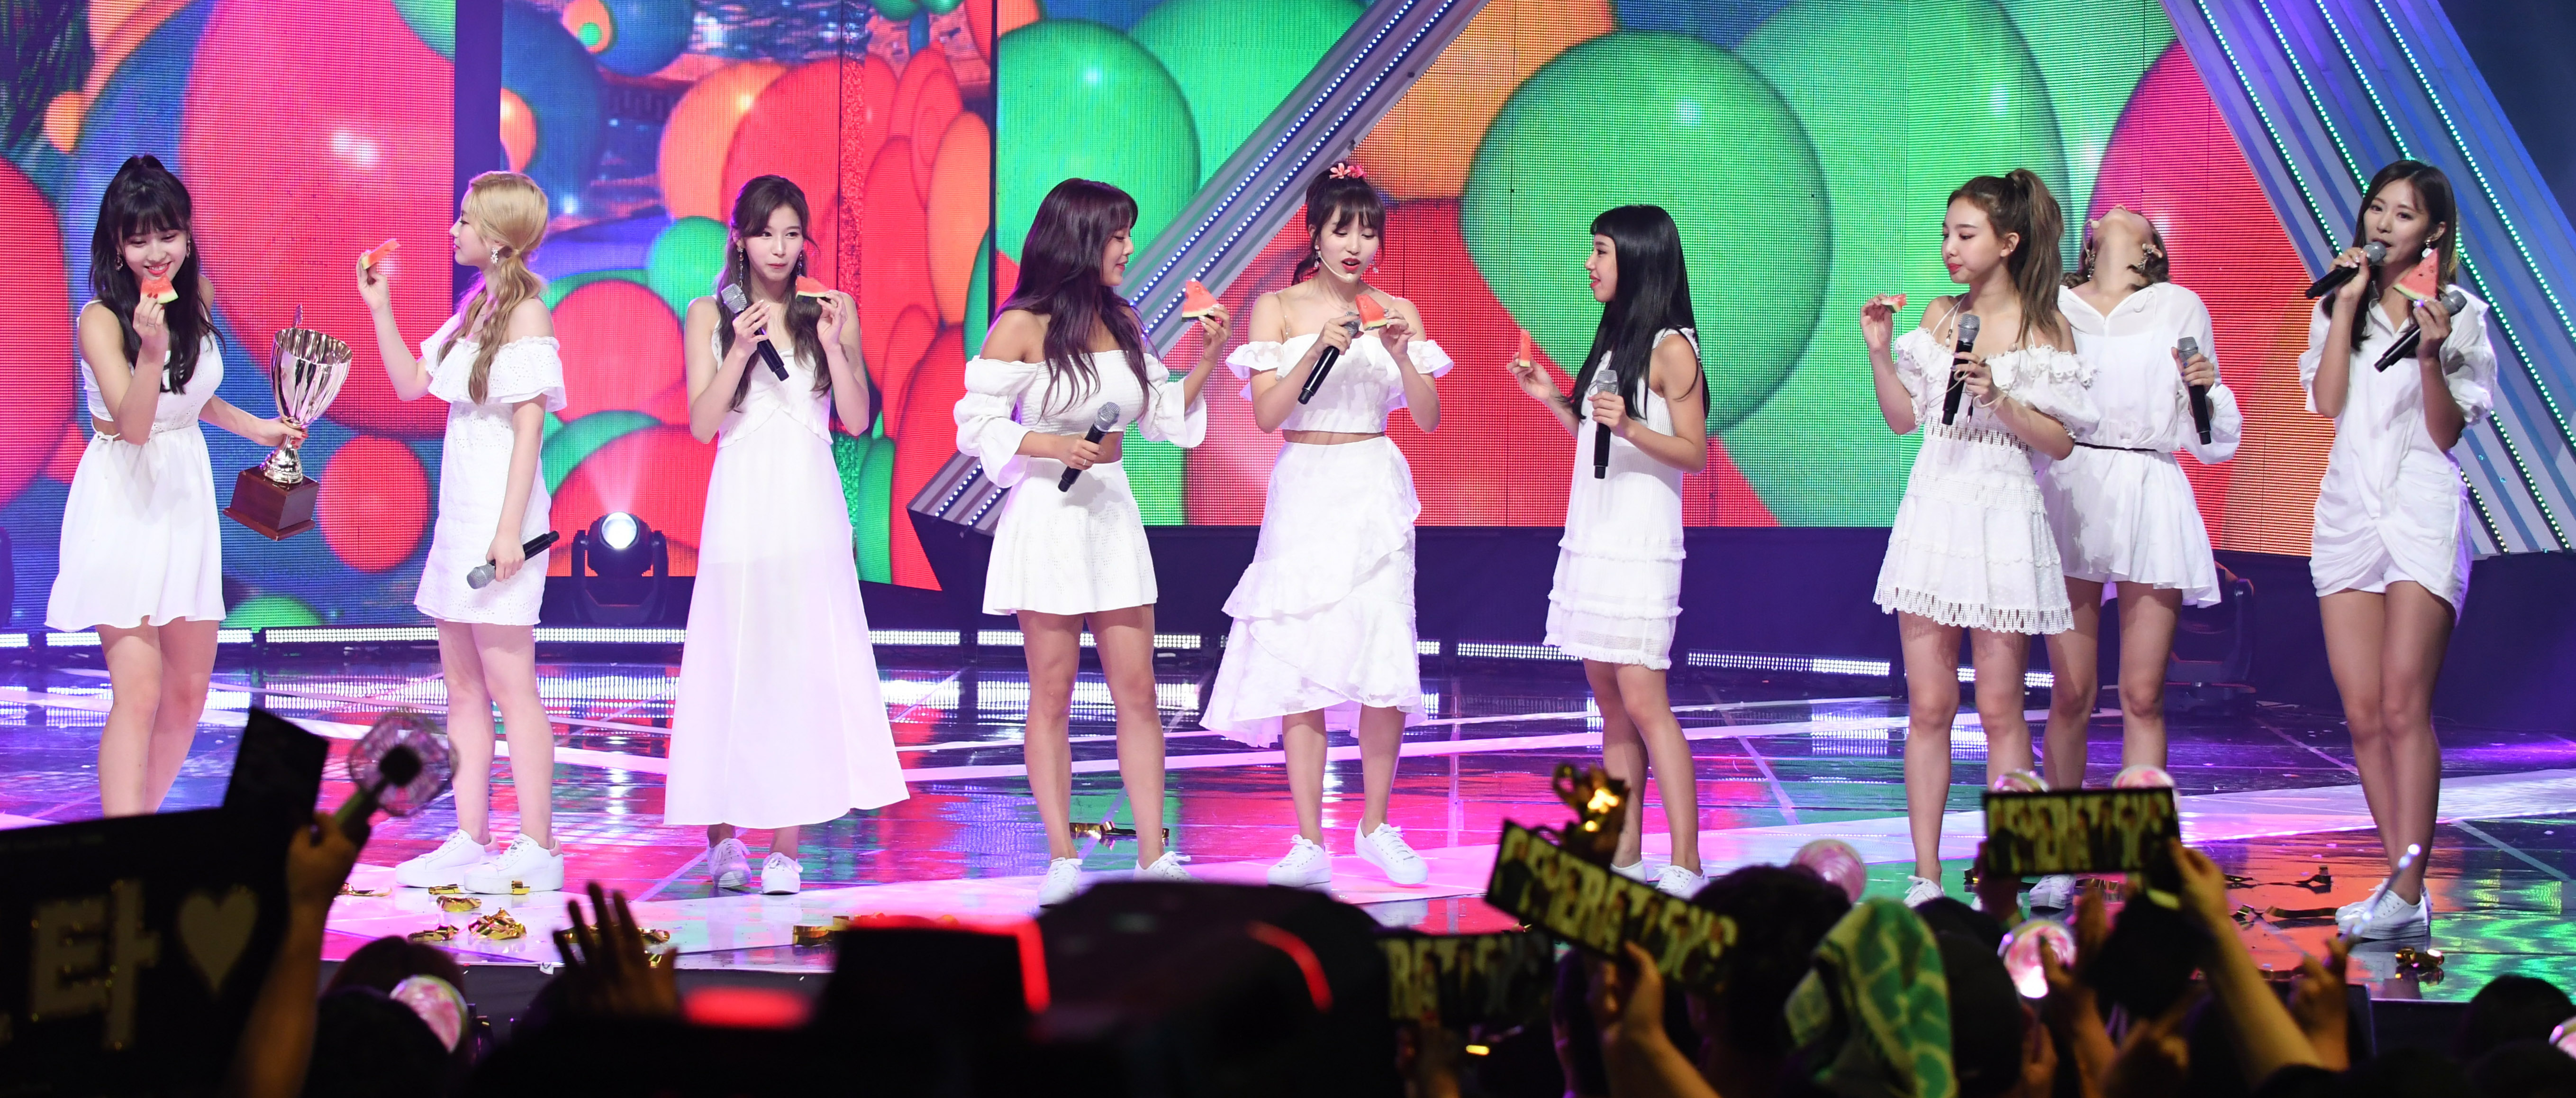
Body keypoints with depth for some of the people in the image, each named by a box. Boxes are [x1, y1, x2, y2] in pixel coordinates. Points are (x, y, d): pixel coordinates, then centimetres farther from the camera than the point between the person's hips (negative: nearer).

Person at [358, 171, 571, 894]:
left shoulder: (526, 312, -10)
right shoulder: (476, 308, 15)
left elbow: (530, 425, -15)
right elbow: (412, 382, 22)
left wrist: (510, 528, -20)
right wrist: (380, 309, 12)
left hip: (499, 512, -9)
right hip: (460, 510, 9)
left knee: (508, 682, -7)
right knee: (462, 684, 9)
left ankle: (538, 849, -3)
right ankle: (470, 841, 13)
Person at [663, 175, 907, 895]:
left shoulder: (831, 311, 8)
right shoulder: (710, 316, 5)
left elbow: (858, 420, 3)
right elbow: (702, 425, -2)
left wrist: (832, 344, -9)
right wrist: (741, 352, -13)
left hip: (811, 506, 1)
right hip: (742, 505, -1)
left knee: (806, 669, -3)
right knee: (733, 667, 1)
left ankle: (787, 846, -1)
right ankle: (722, 836, 14)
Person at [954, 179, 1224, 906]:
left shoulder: (1123, 322, 10)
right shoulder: (1021, 326, -6)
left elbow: (1164, 415, 14)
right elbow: (976, 423, -7)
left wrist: (1208, 359, 3)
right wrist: (1053, 446, -18)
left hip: (1113, 512, 5)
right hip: (1048, 514, -5)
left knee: (1137, 690, 3)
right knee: (1052, 694, 2)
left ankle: (1153, 854, 6)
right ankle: (1062, 859, 9)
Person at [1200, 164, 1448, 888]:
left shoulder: (1396, 312, 8)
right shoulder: (1279, 308, 3)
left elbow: (1430, 419, 4)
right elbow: (1267, 413, -5)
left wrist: (1401, 356, -13)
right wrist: (1319, 350, -18)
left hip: (1376, 494, 1)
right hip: (1304, 493, -1)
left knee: (1383, 663, -4)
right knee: (1300, 663, -4)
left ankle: (1377, 828, 11)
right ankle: (1309, 843, 1)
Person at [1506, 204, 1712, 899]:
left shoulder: (1671, 348, -9)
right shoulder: (1613, 341, 16)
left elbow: (1694, 454, -12)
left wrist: (1629, 425, -25)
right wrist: (1553, 401, 11)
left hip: (1639, 545, -8)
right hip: (1591, 540, 8)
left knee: (1643, 700, -12)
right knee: (1609, 702, 7)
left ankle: (1686, 865, -10)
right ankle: (1626, 856, 11)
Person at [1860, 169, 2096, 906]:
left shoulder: (2044, 328, -3)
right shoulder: (1939, 317, 10)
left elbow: (2060, 442, -6)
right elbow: (1904, 419, 14)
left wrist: (1998, 397, -18)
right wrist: (1879, 351, 2)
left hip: (2003, 521, -4)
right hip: (1932, 514, 4)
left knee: (1999, 708, -1)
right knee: (1928, 707, 2)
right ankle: (1925, 878, 7)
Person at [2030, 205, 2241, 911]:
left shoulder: (2180, 308, 13)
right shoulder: (2054, 308, 15)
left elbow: (2213, 441, 13)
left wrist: (2207, 386, -6)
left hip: (2151, 496, 0)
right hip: (2071, 491, 0)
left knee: (2142, 695, -4)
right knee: (2071, 694, -2)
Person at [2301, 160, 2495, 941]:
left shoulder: (2458, 317, 3)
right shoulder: (2336, 305, 13)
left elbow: (2447, 433, -3)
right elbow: (2326, 401, -3)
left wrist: (2430, 354, -18)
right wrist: (2349, 305, -5)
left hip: (2422, 511, -4)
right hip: (2348, 509, 4)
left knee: (2404, 707, -13)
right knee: (2363, 715, 1)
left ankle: (2408, 891, -14)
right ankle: (2402, 884, 7)